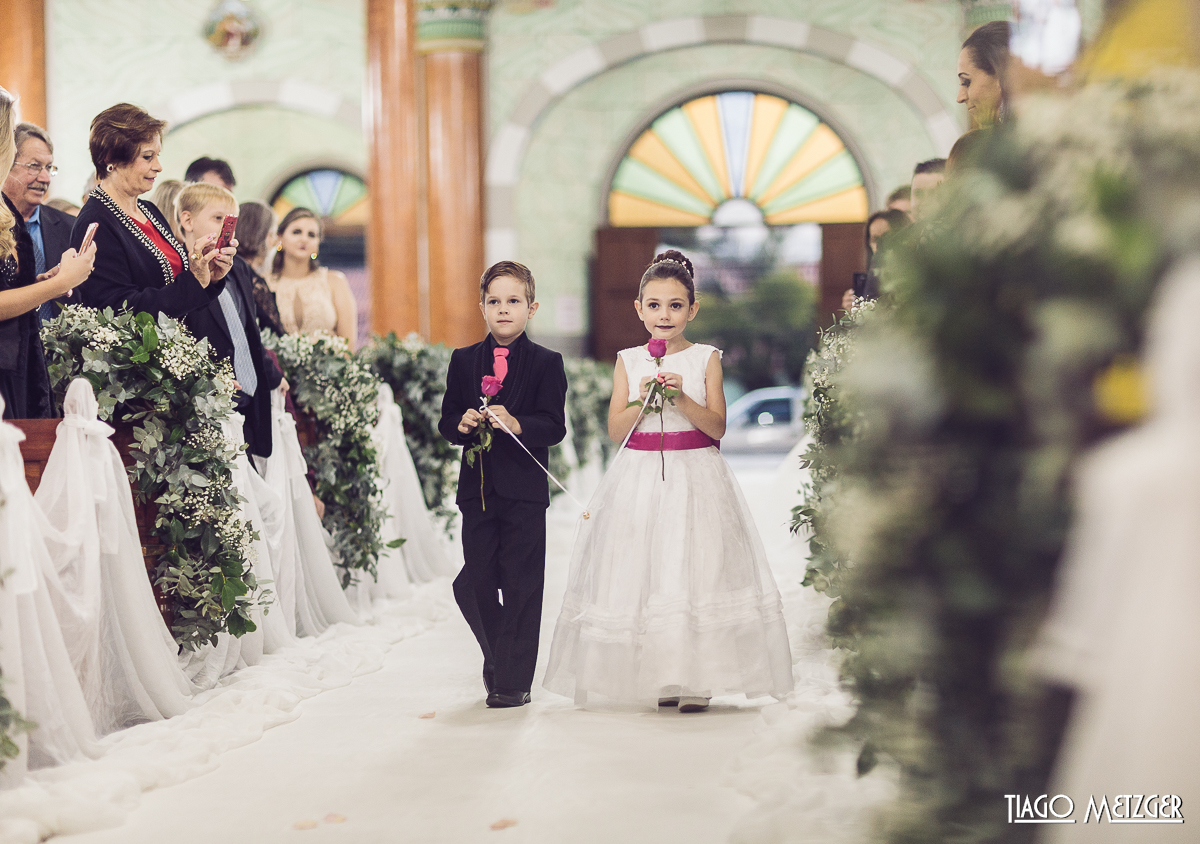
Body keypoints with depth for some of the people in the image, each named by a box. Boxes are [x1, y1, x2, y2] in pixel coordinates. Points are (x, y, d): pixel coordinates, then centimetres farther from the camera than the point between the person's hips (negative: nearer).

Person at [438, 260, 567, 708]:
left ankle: (514, 680, 9)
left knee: (521, 587, 0)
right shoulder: (463, 361, 10)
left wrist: (516, 423, -26)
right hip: (477, 487, 3)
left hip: (525, 490, -3)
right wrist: (461, 424, -14)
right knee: (474, 584, 7)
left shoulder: (547, 363, -1)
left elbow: (555, 427, -10)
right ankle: (498, 657, 30)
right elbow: (446, 422, 8)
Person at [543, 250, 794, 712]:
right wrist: (642, 401, -15)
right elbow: (615, 430, 1)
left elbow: (717, 427, -5)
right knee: (643, 569, 1)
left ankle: (697, 680, 4)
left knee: (696, 566, -4)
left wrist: (682, 397, -18)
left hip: (695, 478, -2)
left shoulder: (705, 359, 1)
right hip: (640, 479, 2)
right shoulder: (628, 362, 5)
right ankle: (660, 677, 13)